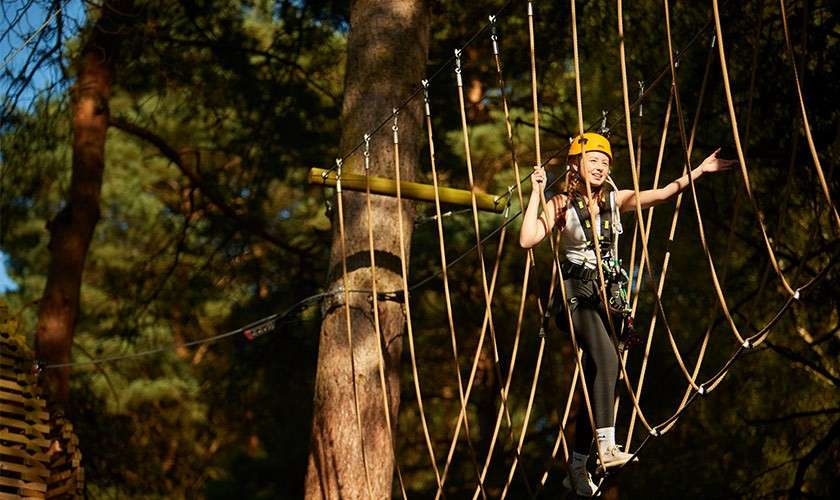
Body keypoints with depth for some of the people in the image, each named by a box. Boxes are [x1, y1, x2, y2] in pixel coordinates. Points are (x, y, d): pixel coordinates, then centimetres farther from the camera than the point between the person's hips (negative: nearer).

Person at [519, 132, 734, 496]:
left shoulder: (616, 200, 9)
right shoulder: (561, 204, -4)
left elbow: (663, 194, 4)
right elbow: (527, 239, -17)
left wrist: (699, 171, -3)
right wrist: (536, 194, -18)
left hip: (608, 292, 6)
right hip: (576, 292, -6)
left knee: (597, 377, 6)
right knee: (606, 358, -30)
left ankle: (577, 467, 13)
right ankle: (606, 445, -33)